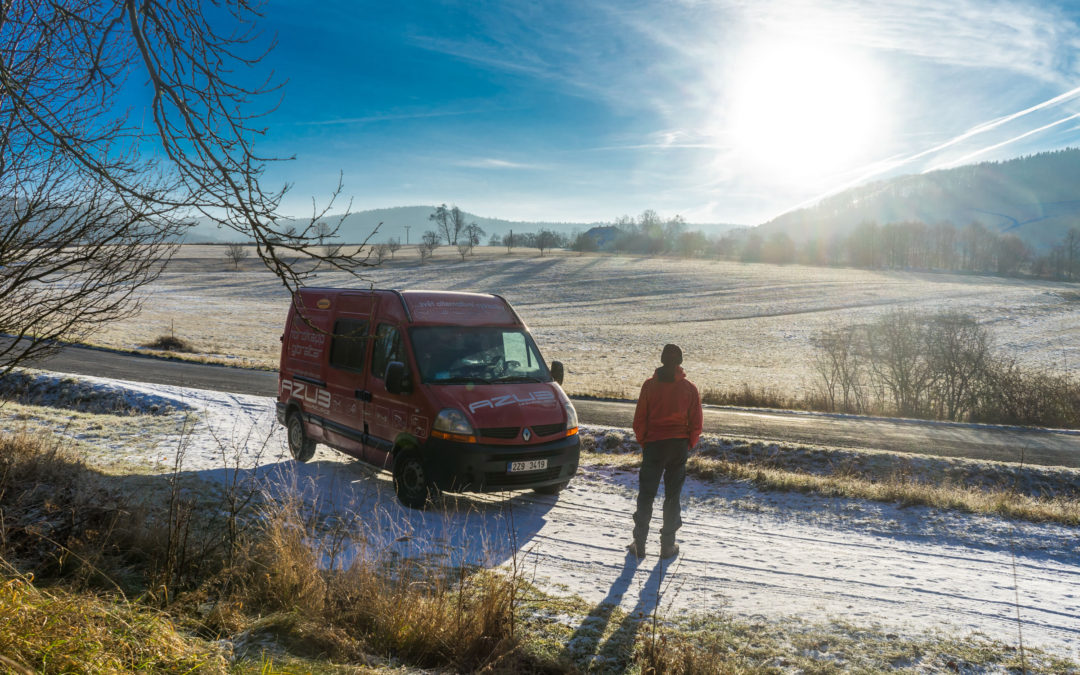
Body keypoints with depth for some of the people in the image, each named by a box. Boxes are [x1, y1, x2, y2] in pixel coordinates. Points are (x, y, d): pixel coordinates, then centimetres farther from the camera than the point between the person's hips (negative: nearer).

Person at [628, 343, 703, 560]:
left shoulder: (650, 385, -3)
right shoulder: (689, 388, 0)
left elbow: (639, 420, -2)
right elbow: (696, 424, 2)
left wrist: (643, 443, 11)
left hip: (654, 445, -1)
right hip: (679, 446, 1)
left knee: (646, 495, 5)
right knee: (672, 497, 9)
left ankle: (639, 543, 4)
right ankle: (668, 545, 12)